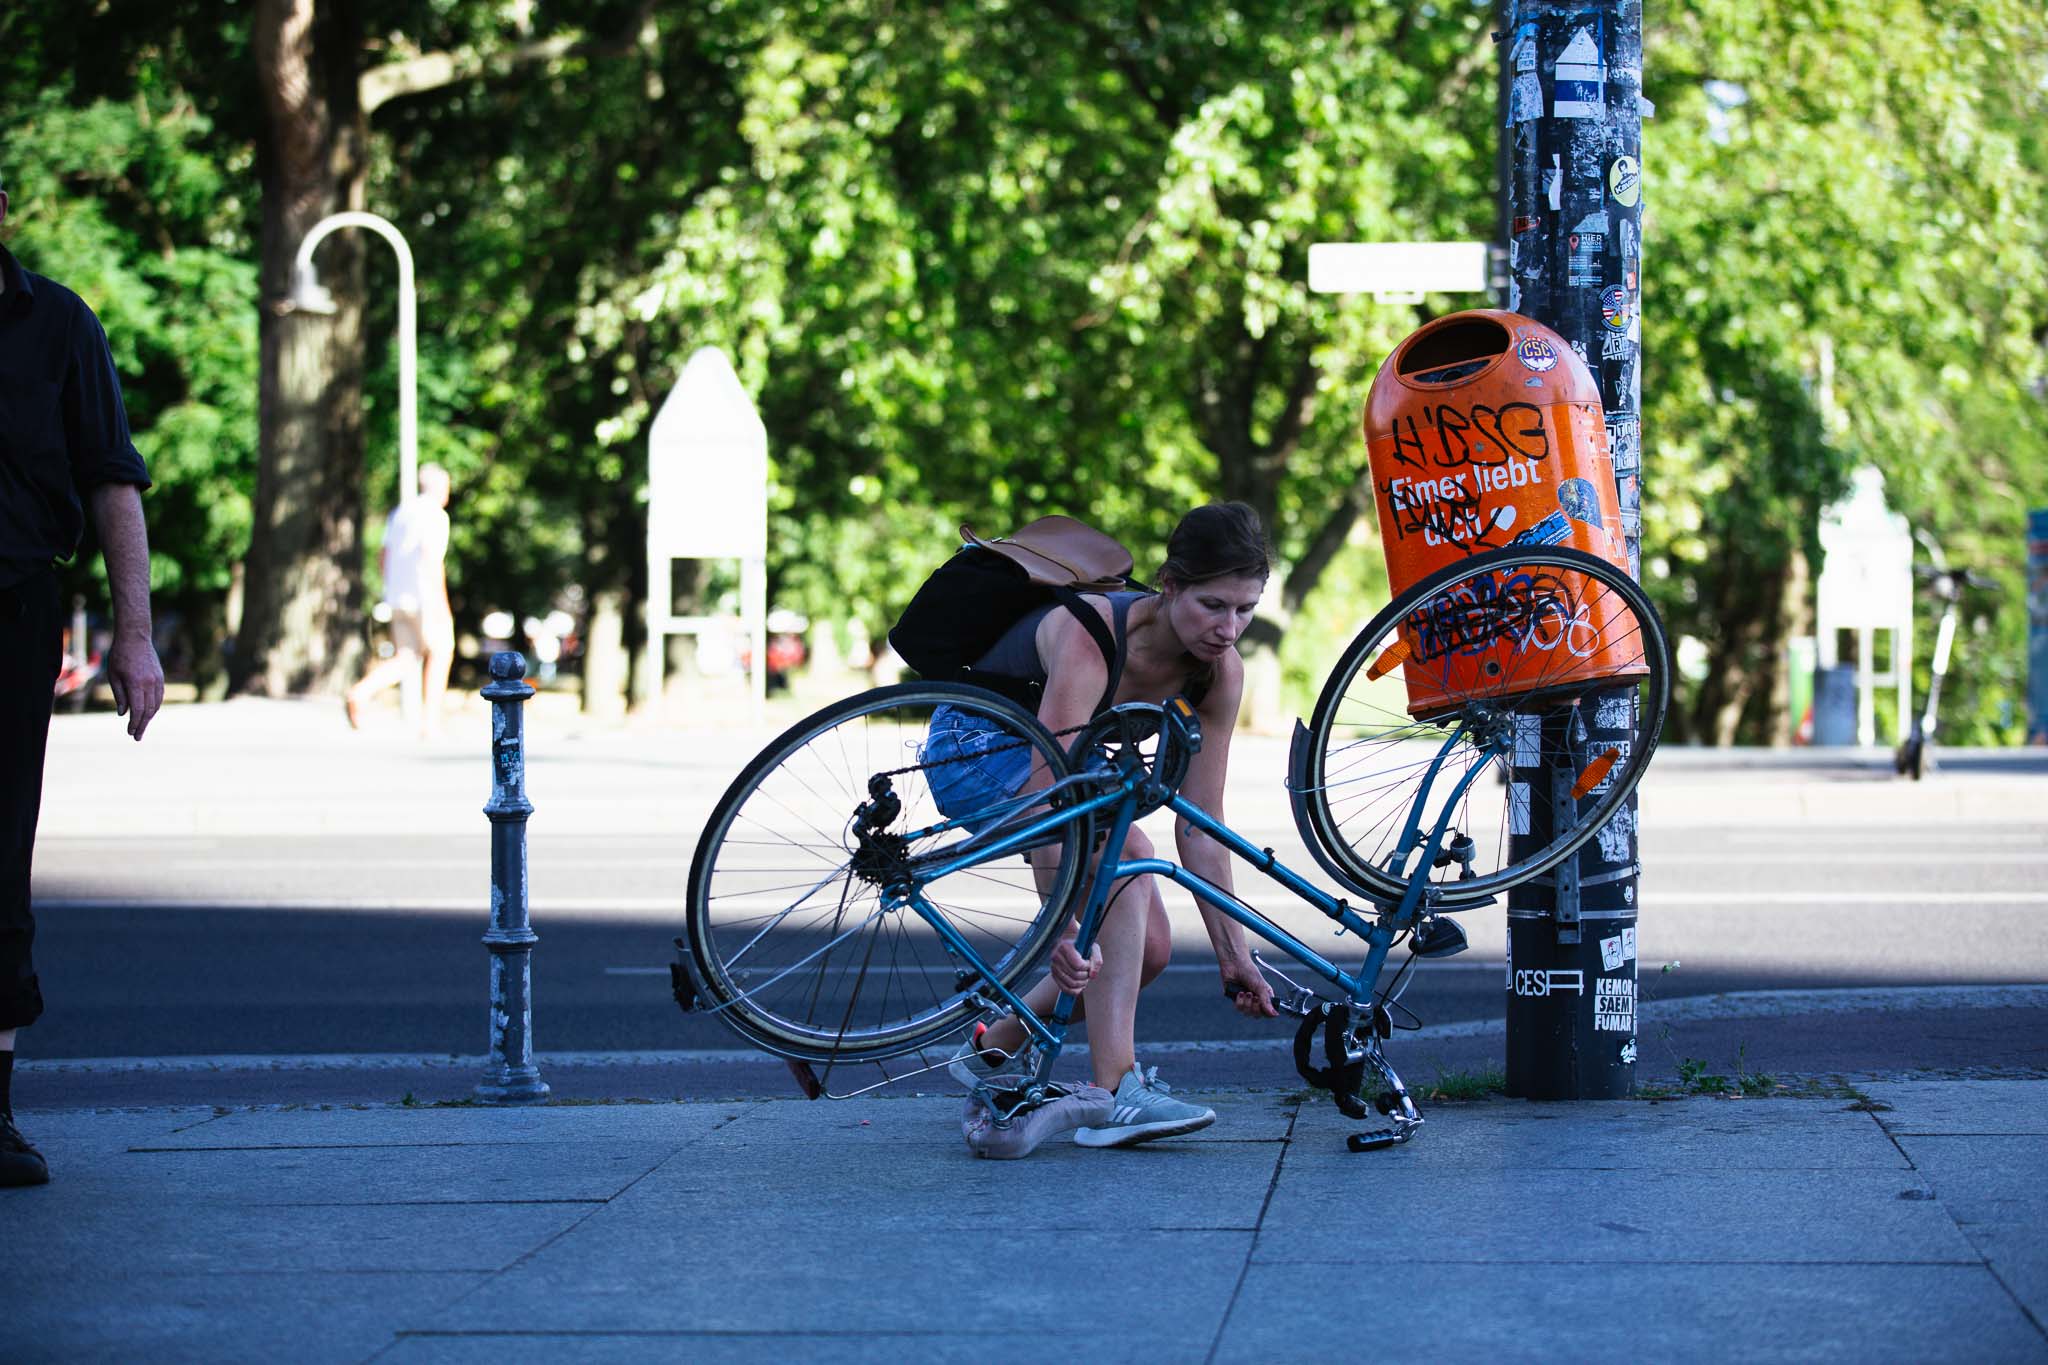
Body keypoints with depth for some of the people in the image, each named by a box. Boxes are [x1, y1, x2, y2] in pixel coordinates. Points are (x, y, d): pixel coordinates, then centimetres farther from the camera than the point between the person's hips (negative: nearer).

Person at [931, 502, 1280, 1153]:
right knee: (1126, 857, -30)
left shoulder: (1220, 672, -16)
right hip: (975, 749, -7)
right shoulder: (1093, 634, -36)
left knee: (1148, 951, -4)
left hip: (1069, 763, 7)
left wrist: (1232, 956, -11)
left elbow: (1201, 828, -11)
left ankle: (993, 1050, 18)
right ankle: (1112, 1093, -31)